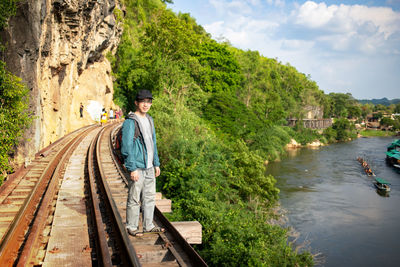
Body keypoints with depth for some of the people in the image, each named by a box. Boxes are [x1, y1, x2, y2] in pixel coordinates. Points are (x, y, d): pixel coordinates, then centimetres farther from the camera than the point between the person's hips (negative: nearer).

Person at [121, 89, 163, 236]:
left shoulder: (149, 120, 13)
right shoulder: (130, 122, -12)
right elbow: (126, 147, -15)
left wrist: (156, 164, 18)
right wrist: (132, 168, -19)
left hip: (149, 167, 8)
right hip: (137, 167, -8)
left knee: (150, 197, 14)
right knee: (134, 199, 1)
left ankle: (148, 225, 26)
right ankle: (131, 227, 14)